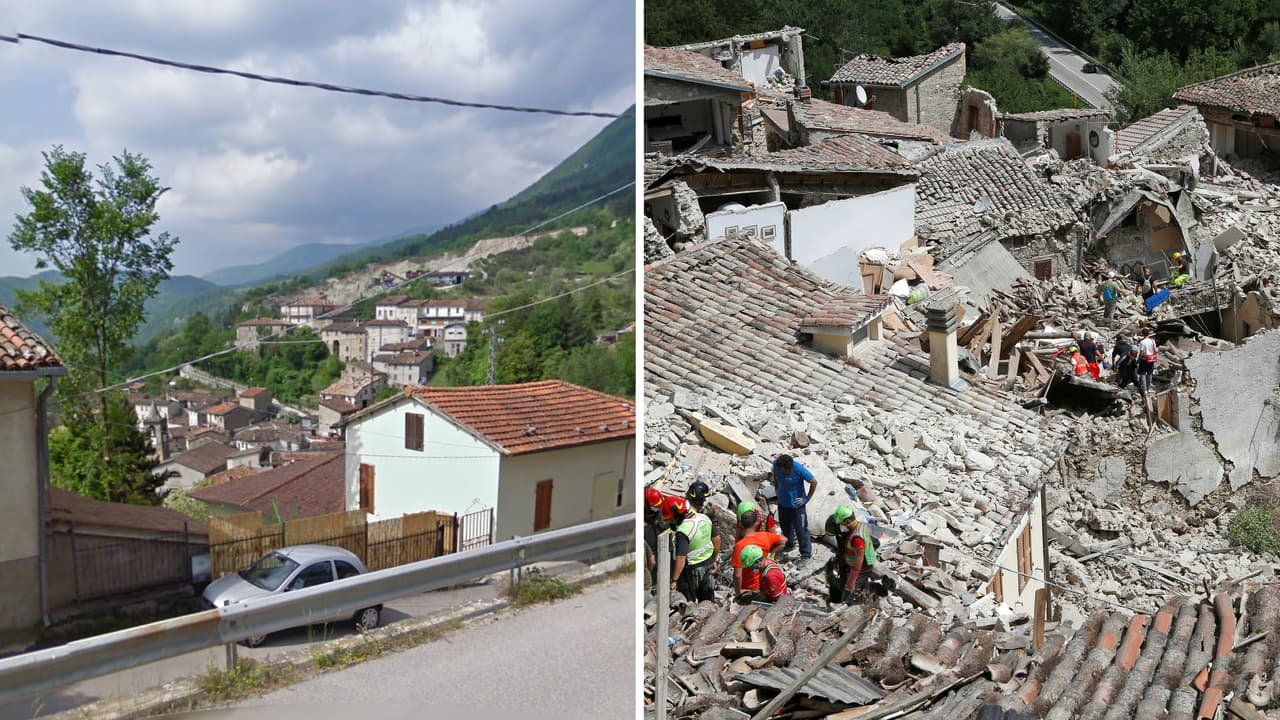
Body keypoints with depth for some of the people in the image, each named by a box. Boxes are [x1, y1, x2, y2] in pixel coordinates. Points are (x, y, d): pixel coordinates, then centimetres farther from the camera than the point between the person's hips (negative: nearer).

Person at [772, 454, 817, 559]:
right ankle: (789, 544, 48)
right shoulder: (776, 464, -15)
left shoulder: (799, 469, -29)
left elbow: (814, 482, -18)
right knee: (785, 525, 24)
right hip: (782, 502, 6)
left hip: (796, 504, -5)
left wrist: (807, 498, -13)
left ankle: (806, 554, 14)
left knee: (801, 529, 1)